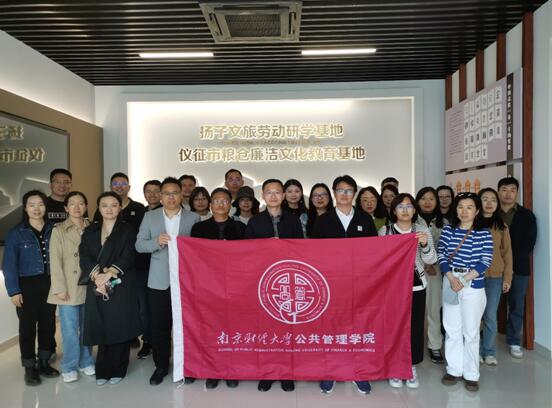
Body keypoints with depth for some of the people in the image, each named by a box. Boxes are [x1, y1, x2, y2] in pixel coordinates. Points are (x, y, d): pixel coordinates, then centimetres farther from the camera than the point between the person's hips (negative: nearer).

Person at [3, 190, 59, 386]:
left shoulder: (53, 231, 3)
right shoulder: (16, 233, -3)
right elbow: (9, 265, -4)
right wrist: (13, 290, -11)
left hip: (50, 284, 2)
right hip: (27, 285, -2)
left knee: (48, 323, 10)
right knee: (28, 326, 5)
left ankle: (44, 362, 26)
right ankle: (29, 368, 19)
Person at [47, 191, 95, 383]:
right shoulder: (59, 230, -1)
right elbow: (55, 261, -5)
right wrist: (60, 288, -10)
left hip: (89, 286, 3)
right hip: (69, 288, -2)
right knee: (70, 329, 1)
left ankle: (86, 362, 28)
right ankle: (69, 367, 18)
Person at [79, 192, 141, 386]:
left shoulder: (128, 230, 4)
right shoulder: (90, 231, 14)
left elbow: (128, 256, -7)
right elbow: (84, 256, 1)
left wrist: (109, 273, -20)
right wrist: (96, 276, -15)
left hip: (121, 286, -2)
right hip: (96, 287, 2)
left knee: (119, 327, 0)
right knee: (101, 328, 2)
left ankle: (117, 370, 14)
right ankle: (103, 370, 17)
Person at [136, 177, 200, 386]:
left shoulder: (193, 218, 3)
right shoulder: (150, 217, 7)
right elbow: (139, 245, 3)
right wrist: (157, 242, -14)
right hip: (159, 280, 1)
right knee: (158, 326, 7)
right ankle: (161, 366, 25)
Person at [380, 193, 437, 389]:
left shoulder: (423, 231, 3)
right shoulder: (384, 230, 0)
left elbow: (431, 260, -4)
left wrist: (425, 244, -21)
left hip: (416, 285, 1)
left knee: (415, 325, 5)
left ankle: (412, 367, 23)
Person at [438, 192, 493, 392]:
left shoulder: (484, 234, -2)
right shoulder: (448, 230, 5)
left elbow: (485, 262, -8)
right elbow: (441, 255, 1)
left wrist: (464, 280, -14)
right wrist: (451, 278, -12)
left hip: (473, 285, -2)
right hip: (450, 282, 3)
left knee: (470, 331, 5)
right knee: (452, 328, 9)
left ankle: (471, 374, 18)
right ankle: (454, 370, 22)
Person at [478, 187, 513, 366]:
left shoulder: (501, 226, 6)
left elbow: (507, 252, 7)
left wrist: (507, 278, 4)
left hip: (495, 277, 2)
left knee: (490, 316, 7)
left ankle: (489, 352, 21)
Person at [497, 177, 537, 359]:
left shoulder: (527, 215, 4)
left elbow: (529, 242, -2)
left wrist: (511, 260, -11)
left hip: (518, 267, 1)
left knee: (516, 305, 9)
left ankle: (514, 342, 24)